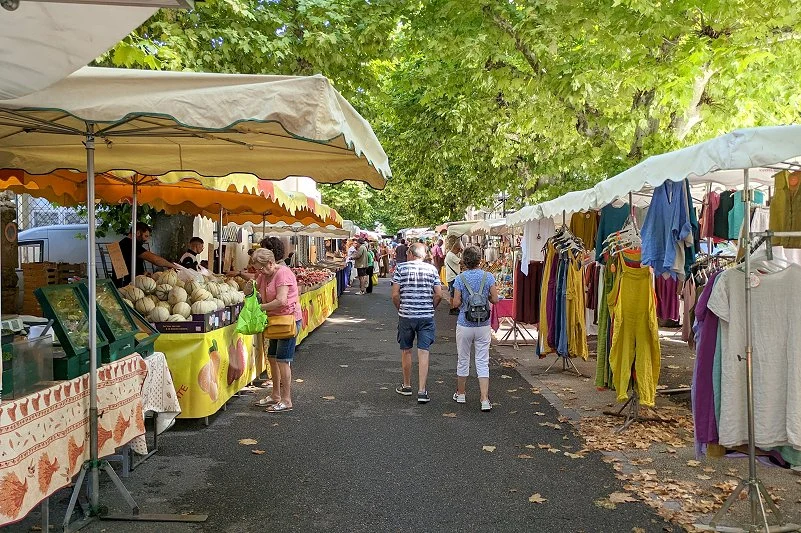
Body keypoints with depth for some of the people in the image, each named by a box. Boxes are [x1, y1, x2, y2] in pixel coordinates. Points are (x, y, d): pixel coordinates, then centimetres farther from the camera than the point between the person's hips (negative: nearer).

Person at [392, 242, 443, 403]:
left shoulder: (400, 268, -2)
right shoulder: (431, 269, 2)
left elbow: (395, 295, -7)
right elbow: (439, 295, -2)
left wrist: (400, 309, 8)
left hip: (406, 316, 0)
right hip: (427, 316, 0)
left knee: (406, 351, 14)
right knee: (423, 352, 1)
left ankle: (407, 385, 28)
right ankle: (422, 390, -4)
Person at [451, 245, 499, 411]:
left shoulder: (460, 278, -8)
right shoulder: (488, 277, -5)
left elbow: (456, 303, -10)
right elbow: (495, 299, -5)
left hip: (464, 325, 0)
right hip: (483, 326, 1)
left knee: (463, 360, 14)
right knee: (483, 362, 3)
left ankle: (460, 394, 28)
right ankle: (485, 400, -3)